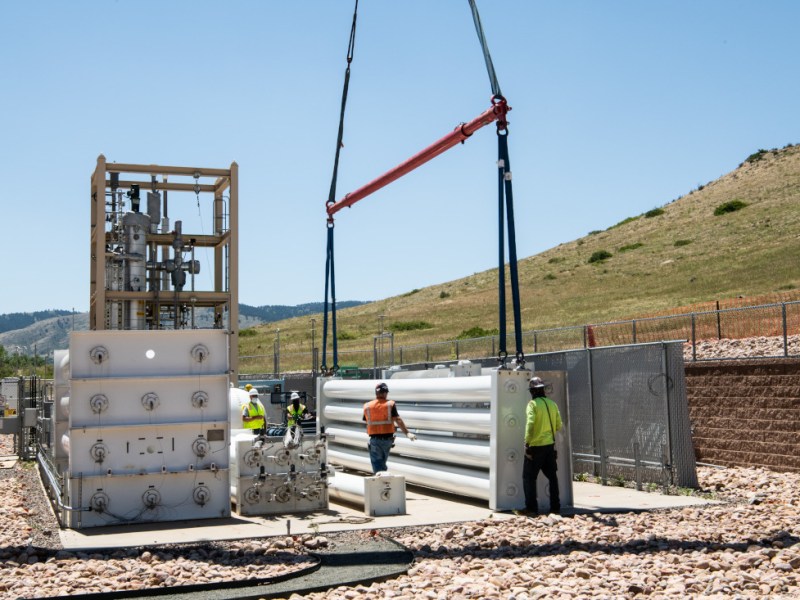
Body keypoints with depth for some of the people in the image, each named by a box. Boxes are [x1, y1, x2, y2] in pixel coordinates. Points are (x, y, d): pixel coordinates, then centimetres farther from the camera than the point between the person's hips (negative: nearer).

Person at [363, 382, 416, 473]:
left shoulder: (367, 406, 1)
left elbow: (367, 423, 8)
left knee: (377, 464, 1)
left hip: (374, 439, 0)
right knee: (383, 462, 19)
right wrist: (407, 433, -19)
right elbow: (398, 420, -15)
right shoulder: (390, 405, -5)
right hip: (387, 438, 0)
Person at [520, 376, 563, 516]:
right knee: (552, 476, 15)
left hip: (536, 446, -6)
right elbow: (558, 425, 12)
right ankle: (555, 507, 17)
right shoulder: (552, 404, 8)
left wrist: (527, 444, -19)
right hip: (550, 445, 6)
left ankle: (531, 508, -1)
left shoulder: (533, 404, -11)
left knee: (529, 477, 2)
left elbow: (530, 424, -22)